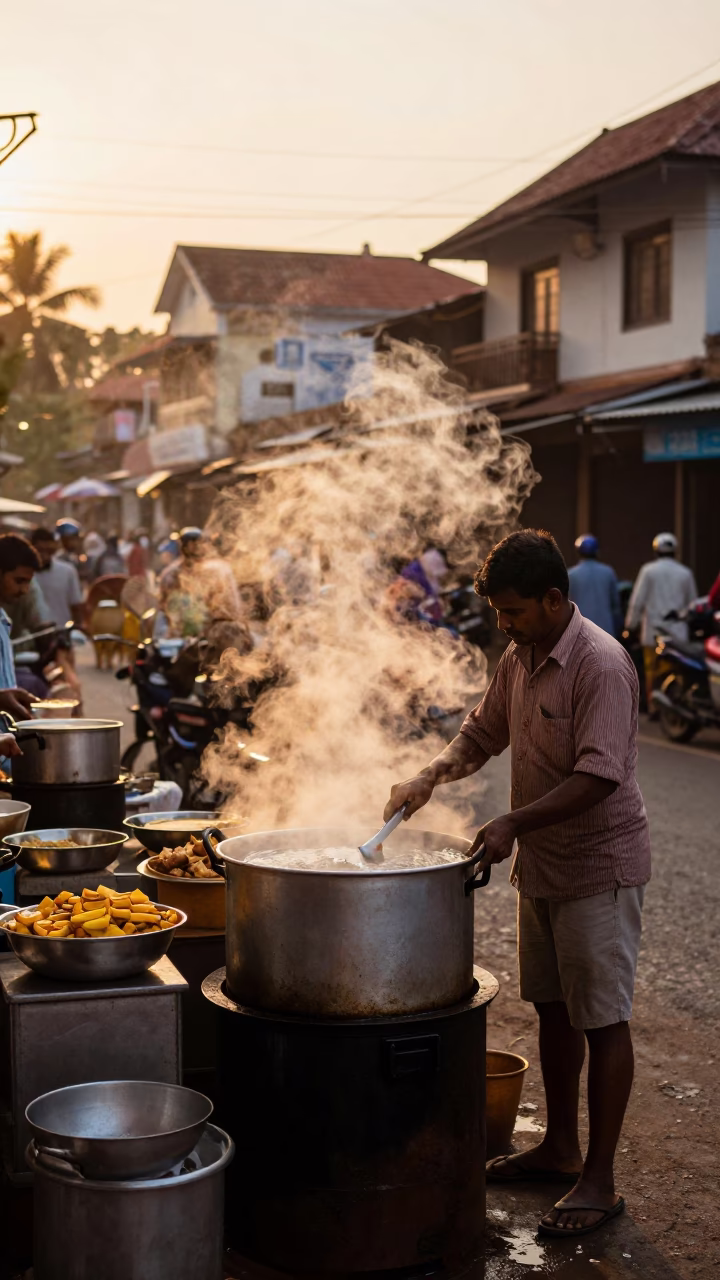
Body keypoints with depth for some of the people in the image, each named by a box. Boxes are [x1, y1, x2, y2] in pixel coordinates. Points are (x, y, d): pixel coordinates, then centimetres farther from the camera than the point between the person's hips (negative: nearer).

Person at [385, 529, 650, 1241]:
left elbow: (598, 775, -28)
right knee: (552, 1008, 17)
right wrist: (433, 776, 0)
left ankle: (599, 1181, 7)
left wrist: (513, 823, -32)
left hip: (598, 868, -8)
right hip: (541, 863, 9)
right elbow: (484, 732, 18)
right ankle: (559, 1147, 31)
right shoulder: (520, 658, 6)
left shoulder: (601, 665, -21)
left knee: (601, 1019, -1)